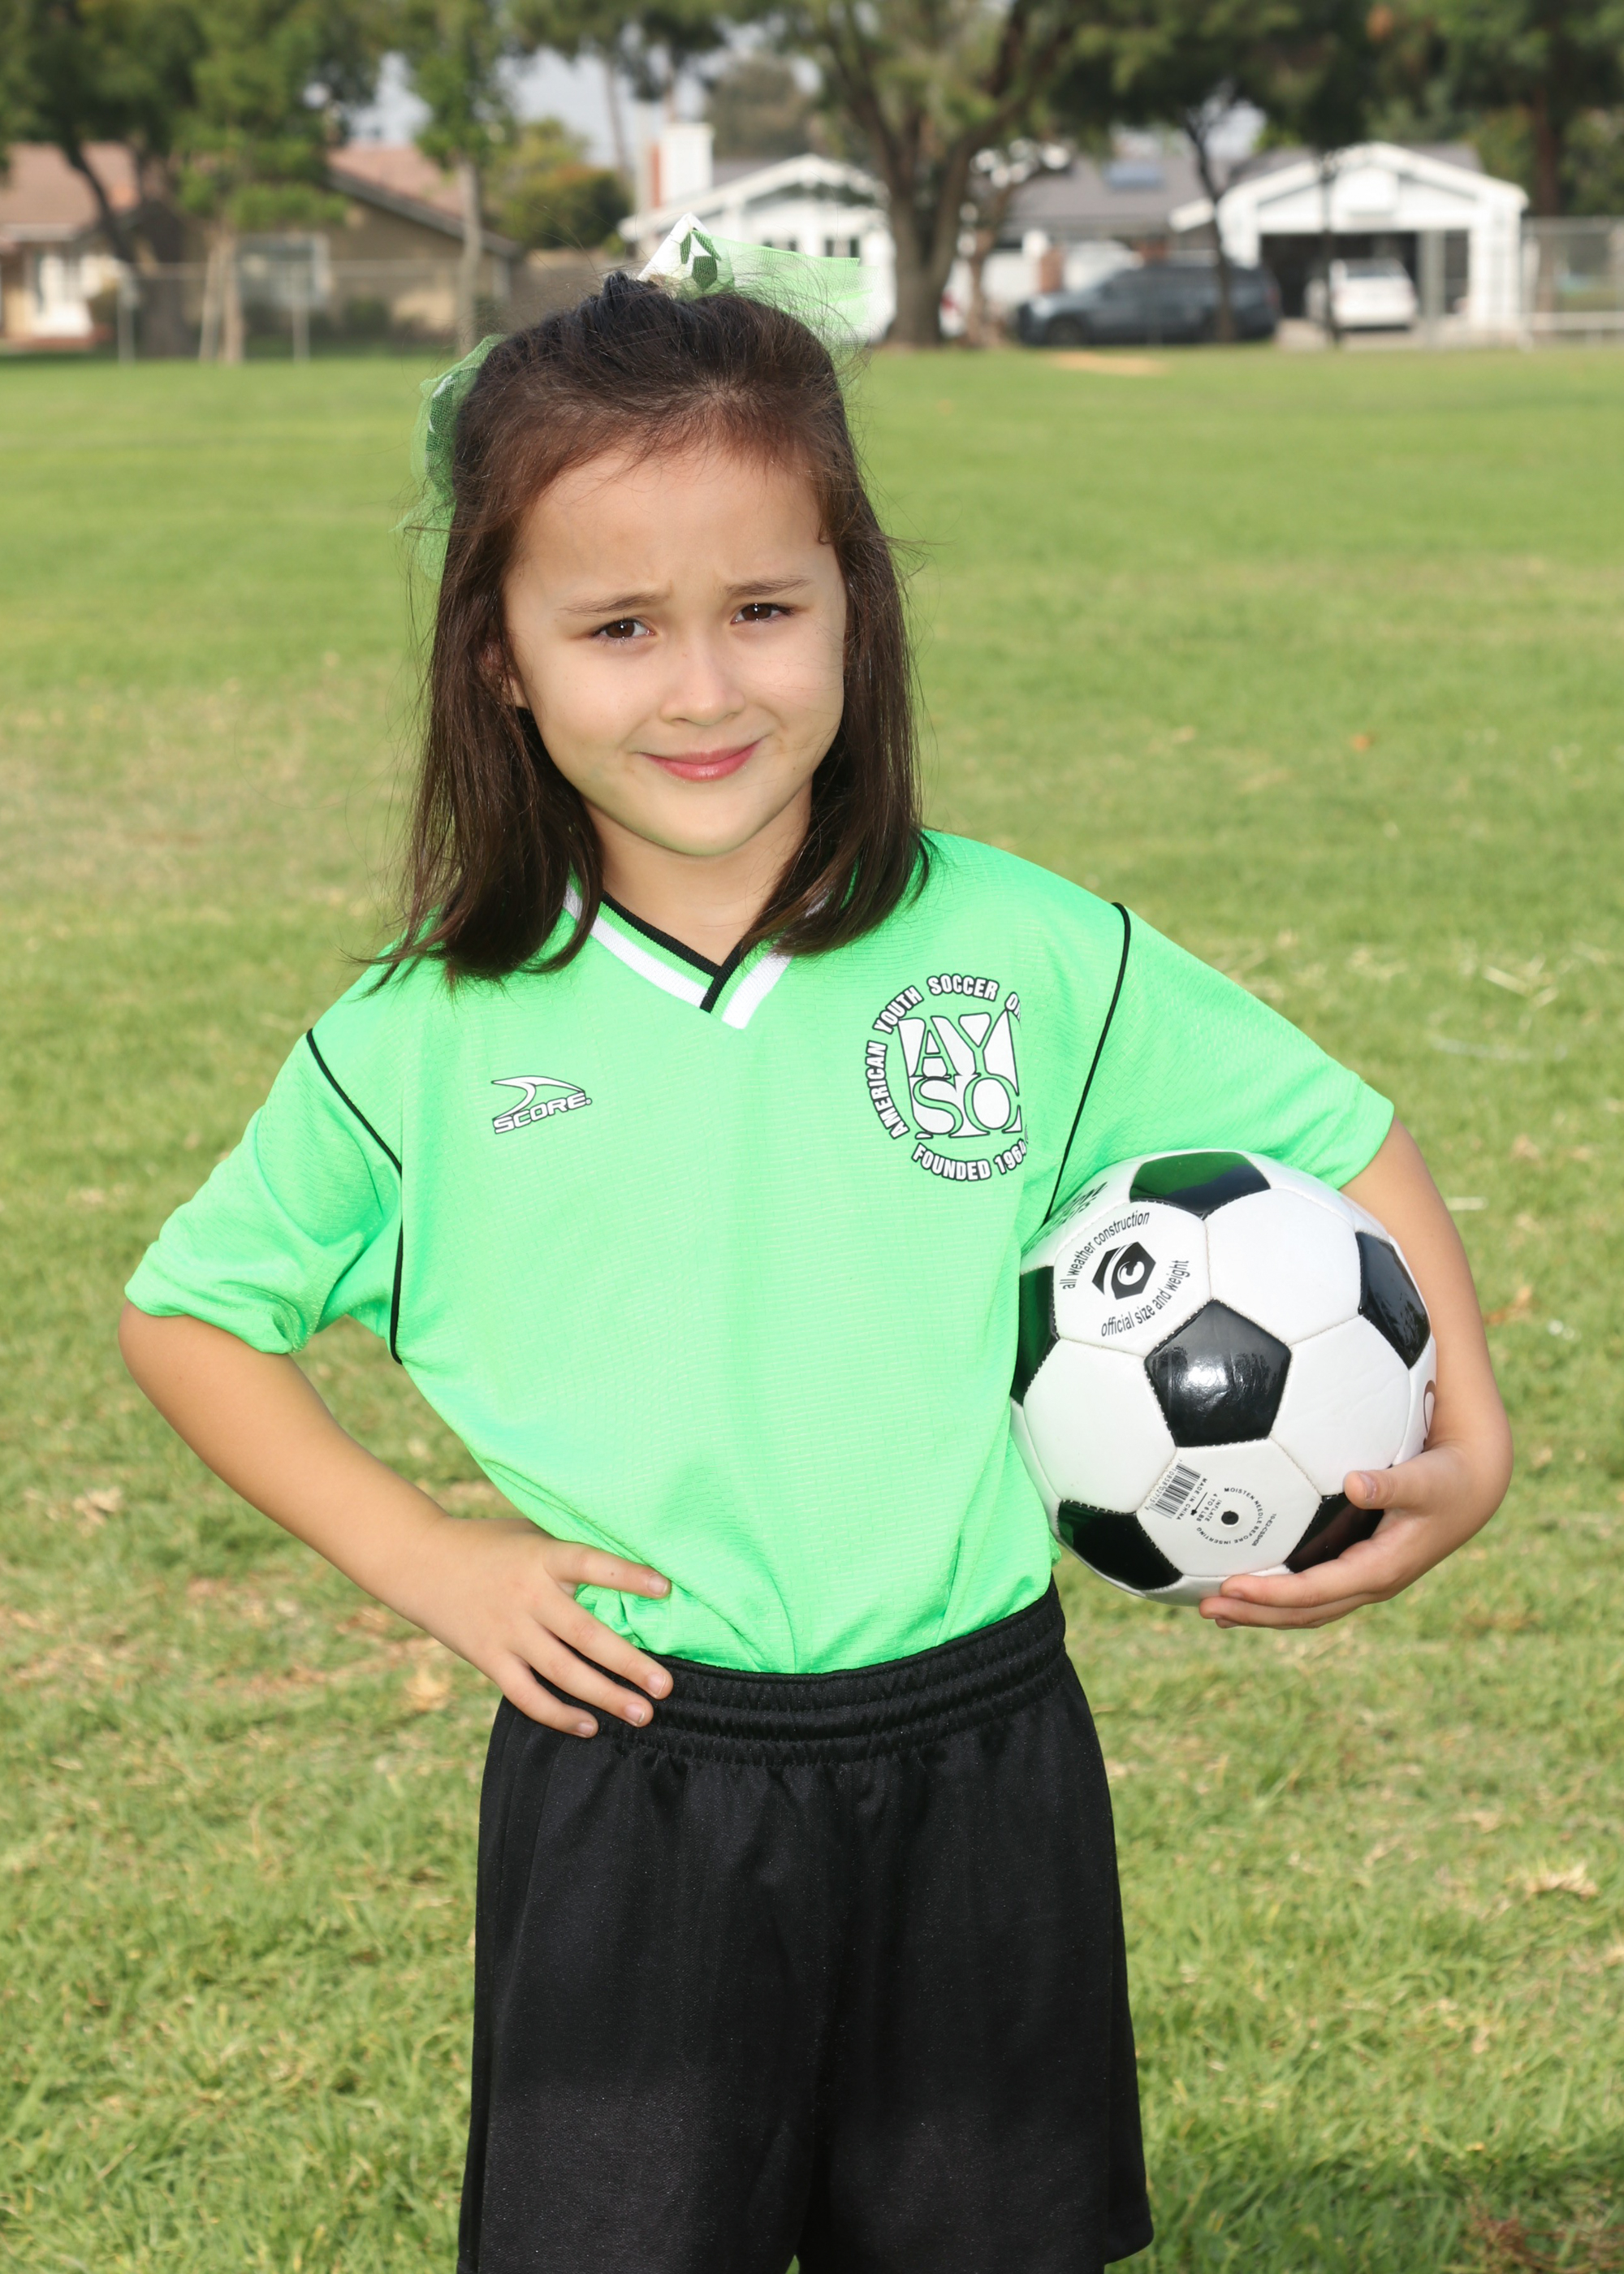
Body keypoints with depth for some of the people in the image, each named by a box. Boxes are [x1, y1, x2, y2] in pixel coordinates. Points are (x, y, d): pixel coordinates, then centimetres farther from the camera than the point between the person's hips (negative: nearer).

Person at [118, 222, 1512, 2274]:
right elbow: (186, 1312, 8)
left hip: (974, 1772, 1)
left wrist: (1462, 1443, -7)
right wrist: (414, 1558, -2)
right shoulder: (427, 1040, -4)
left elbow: (1338, 1143, 6)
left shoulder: (1027, 955, -5)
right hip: (627, 1788, -1)